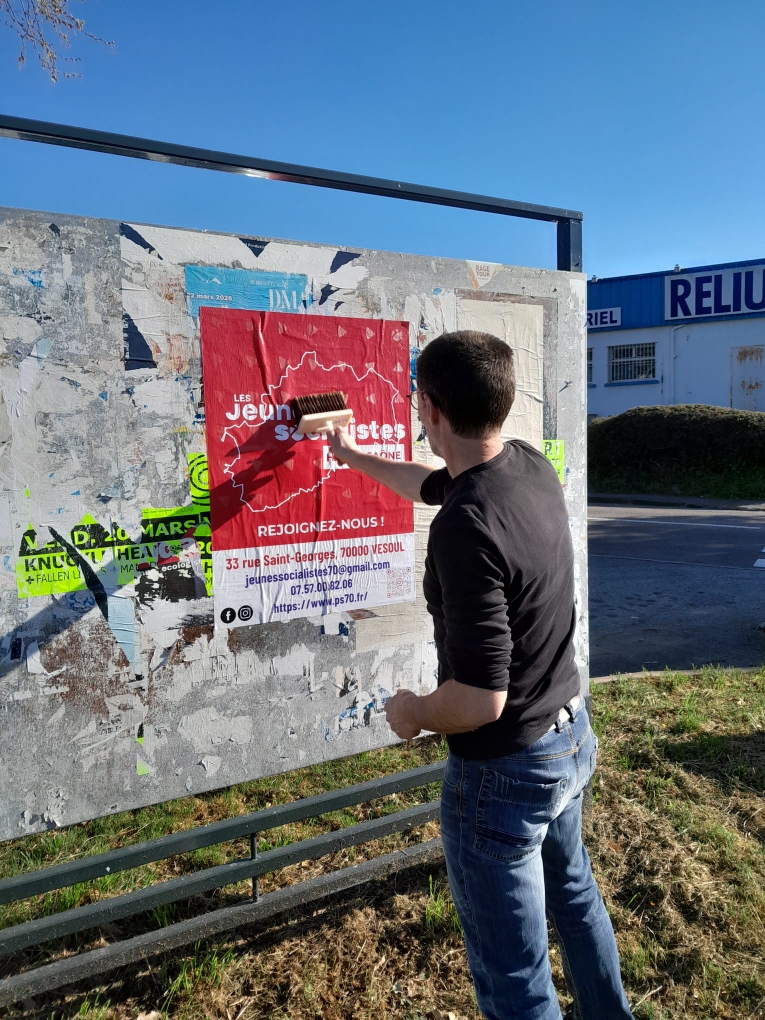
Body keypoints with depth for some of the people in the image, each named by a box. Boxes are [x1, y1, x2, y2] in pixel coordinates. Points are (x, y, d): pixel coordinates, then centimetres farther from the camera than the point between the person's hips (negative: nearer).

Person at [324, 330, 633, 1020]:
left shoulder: (465, 528, -32)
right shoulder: (534, 467, -5)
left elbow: (479, 700, -32)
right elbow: (435, 483, 16)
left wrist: (412, 713, -11)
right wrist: (354, 455, 29)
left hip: (503, 770, -9)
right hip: (572, 737, 9)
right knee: (573, 894, 33)